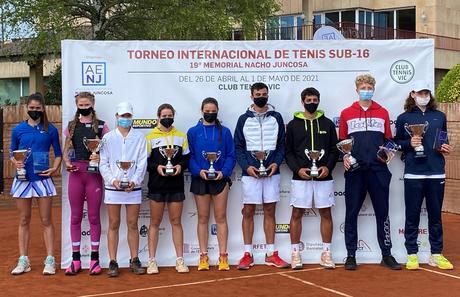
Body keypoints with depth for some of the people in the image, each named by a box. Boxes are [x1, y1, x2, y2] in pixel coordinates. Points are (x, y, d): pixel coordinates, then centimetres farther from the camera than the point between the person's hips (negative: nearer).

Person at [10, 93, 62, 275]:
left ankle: (50, 260, 6)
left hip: (42, 179, -2)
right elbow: (12, 153, 11)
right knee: (24, 221, 8)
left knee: (46, 221, 1)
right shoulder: (18, 130, 6)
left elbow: (58, 153, 7)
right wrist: (15, 162, -10)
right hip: (23, 178, 2)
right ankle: (23, 261, 14)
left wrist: (54, 168, -9)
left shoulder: (50, 130, 3)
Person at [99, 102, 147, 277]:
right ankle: (113, 262, 8)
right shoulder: (108, 138, 6)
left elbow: (142, 163, 1)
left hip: (133, 188, 0)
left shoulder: (139, 138, 6)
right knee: (114, 225, 3)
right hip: (113, 188, 0)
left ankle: (134, 260, 14)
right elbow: (103, 163, 3)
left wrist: (134, 181, -12)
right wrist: (112, 180, -12)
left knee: (132, 224, 6)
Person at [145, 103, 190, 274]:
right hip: (157, 185, -2)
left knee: (176, 222, 6)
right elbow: (144, 160, 0)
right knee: (155, 223, 4)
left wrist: (181, 166, -9)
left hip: (176, 185, 2)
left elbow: (187, 157, 11)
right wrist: (156, 167, -16)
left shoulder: (181, 136, 10)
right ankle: (152, 261, 9)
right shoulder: (151, 137, 3)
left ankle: (180, 260, 11)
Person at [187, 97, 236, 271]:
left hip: (220, 179, 0)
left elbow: (231, 155, 2)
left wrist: (224, 172, -13)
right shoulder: (193, 132, 3)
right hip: (200, 179, 0)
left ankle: (223, 256, 8)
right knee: (203, 218, 6)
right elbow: (189, 156, 1)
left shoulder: (224, 132, 5)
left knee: (221, 217, 3)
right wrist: (199, 171, -14)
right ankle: (203, 257, 12)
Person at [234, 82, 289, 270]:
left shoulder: (276, 117, 7)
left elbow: (282, 144, 7)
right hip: (250, 172, -1)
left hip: (271, 172, 1)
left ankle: (271, 254, 12)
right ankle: (247, 254, 9)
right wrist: (247, 166, -11)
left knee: (270, 212, 6)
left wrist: (276, 163, -8)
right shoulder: (244, 119, 4)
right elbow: (238, 147, 3)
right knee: (248, 212, 2)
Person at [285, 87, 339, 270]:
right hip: (300, 177, -1)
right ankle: (295, 253, 11)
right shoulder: (293, 124, 4)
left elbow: (334, 150, 7)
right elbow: (288, 152, 2)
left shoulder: (327, 123, 8)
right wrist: (298, 169, -12)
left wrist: (328, 167, -9)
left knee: (326, 213, 5)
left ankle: (326, 253, 14)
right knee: (297, 214, 2)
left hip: (324, 177, 2)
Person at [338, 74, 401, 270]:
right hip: (354, 170, -1)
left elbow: (388, 140, 14)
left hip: (378, 170, 1)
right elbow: (341, 141, 10)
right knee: (351, 213, 3)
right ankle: (351, 255, 12)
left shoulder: (383, 113, 11)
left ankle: (386, 255, 14)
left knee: (382, 212, 4)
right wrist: (344, 157, -7)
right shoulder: (346, 113, 8)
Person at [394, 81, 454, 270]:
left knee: (435, 215, 8)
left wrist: (447, 149, 1)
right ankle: (412, 255, 12)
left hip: (436, 173, 2)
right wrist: (409, 144, -11)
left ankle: (436, 254, 17)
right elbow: (395, 143, 7)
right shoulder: (404, 118, 6)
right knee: (412, 215, 3)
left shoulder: (439, 116, 12)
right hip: (413, 174, -2)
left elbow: (444, 140, 21)